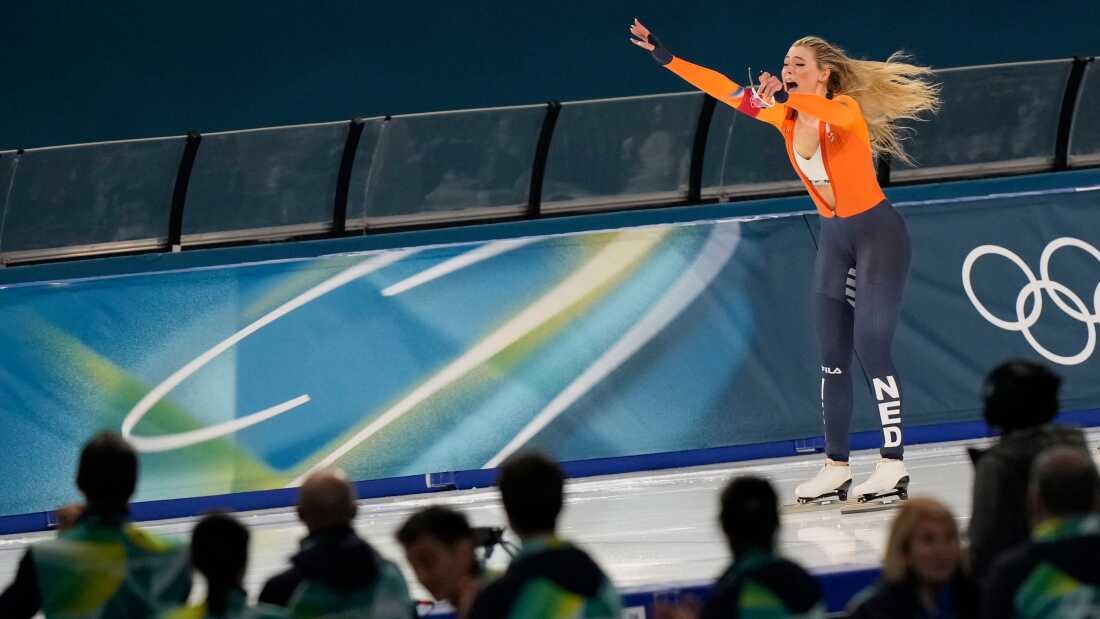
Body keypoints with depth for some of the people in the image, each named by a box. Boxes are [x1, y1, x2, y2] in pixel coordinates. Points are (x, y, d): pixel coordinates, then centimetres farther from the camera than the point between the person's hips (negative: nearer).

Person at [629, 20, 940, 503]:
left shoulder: (846, 109, -19)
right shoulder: (785, 116, 0)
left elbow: (837, 115, -43)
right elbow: (723, 88, 0)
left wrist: (787, 96, -57)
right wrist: (665, 58, -4)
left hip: (877, 234, -7)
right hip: (833, 237, 7)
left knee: (870, 346, -14)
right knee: (832, 354, 5)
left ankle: (893, 465, -12)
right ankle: (835, 468, 8)